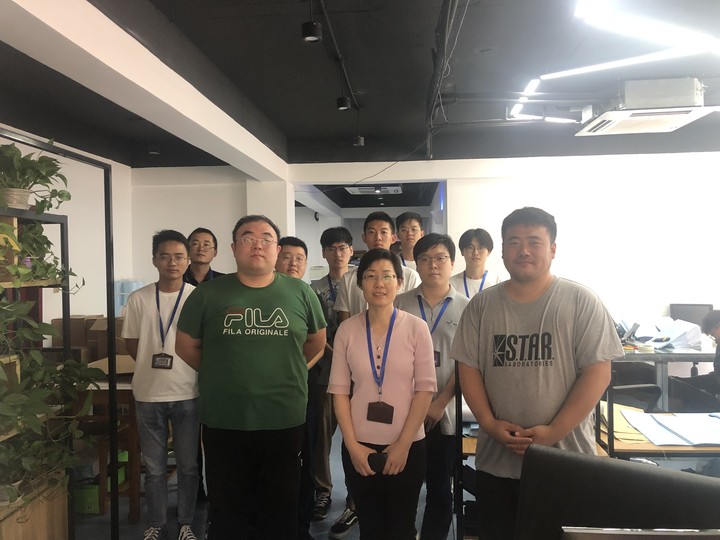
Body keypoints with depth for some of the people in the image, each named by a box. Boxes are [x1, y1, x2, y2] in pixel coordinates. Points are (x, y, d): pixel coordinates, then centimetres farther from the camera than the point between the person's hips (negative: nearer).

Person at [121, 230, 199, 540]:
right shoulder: (138, 299, -2)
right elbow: (131, 344, 6)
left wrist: (180, 365, -4)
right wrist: (154, 363, -2)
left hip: (187, 394, -1)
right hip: (148, 394, 1)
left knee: (188, 464, 11)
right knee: (154, 466, 12)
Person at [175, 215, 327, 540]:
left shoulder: (300, 293, 0)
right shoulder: (207, 295, -2)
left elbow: (317, 343, 13)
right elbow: (187, 346, 8)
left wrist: (284, 370, 8)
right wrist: (221, 374, 6)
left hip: (285, 422, 1)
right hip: (224, 423, 0)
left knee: (280, 511, 17)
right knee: (227, 512, 16)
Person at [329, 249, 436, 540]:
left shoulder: (416, 327, -5)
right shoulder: (347, 329, -2)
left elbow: (425, 388, -6)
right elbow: (339, 390, -1)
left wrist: (404, 444, -9)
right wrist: (352, 445, -6)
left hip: (407, 446, -1)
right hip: (359, 447, 1)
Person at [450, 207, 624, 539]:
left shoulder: (581, 301, -5)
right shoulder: (481, 305, 4)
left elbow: (597, 372, -9)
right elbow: (468, 368, 4)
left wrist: (554, 432, -15)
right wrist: (489, 423, -10)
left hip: (565, 459, -2)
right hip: (496, 459, 3)